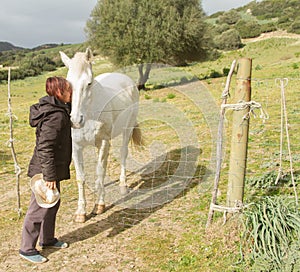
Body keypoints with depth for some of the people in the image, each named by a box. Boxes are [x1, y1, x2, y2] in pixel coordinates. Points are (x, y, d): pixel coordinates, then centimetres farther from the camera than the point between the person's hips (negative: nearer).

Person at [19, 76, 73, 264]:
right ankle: (27, 249, 17)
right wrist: (50, 176, -24)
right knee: (39, 209, 2)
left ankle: (47, 239, 39)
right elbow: (45, 148, -27)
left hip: (51, 170, 10)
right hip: (45, 171, -10)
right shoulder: (56, 116, -23)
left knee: (52, 204, 22)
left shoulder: (57, 110, 8)